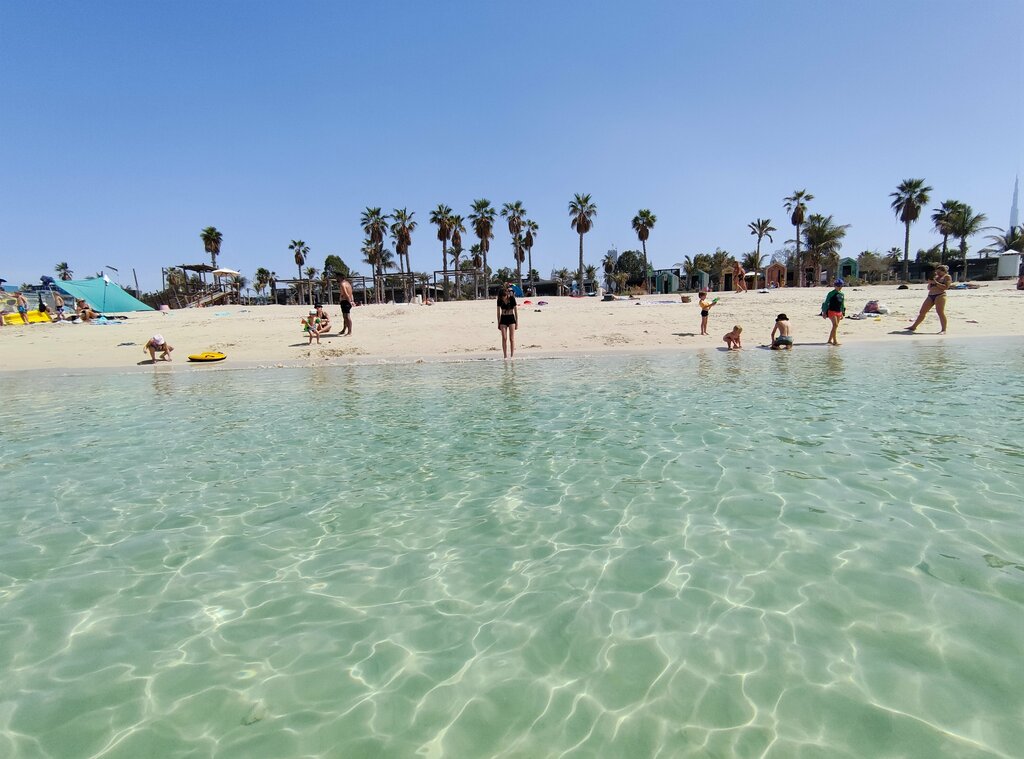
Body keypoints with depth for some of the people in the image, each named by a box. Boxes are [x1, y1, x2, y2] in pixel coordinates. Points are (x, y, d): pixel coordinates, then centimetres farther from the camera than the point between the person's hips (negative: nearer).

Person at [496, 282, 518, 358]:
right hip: (503, 319, 2)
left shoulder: (512, 298, -13)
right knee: (504, 338, -1)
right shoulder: (500, 300, -6)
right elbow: (498, 312, 5)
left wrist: (517, 322, -4)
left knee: (512, 338, -2)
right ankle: (505, 355, 4)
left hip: (511, 318, -2)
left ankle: (512, 355, 3)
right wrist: (498, 323, 6)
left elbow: (516, 311, -5)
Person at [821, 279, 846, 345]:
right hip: (832, 311, -7)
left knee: (835, 326, 8)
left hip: (839, 312, 7)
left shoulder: (842, 294, 13)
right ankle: (835, 341, -17)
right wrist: (824, 312, -9)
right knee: (835, 325, -17)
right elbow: (826, 303, -5)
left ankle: (830, 340, 17)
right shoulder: (831, 293, -5)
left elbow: (842, 304, 21)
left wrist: (842, 313, 20)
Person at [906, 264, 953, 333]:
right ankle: (914, 326, 15)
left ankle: (944, 330, -11)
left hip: (940, 295, -7)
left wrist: (935, 283, -12)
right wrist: (930, 282, 5)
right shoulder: (935, 277, 23)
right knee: (922, 312, 6)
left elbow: (946, 287, -11)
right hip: (930, 296, 7)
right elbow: (929, 288, 24)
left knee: (940, 312, -14)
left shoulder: (947, 277, 4)